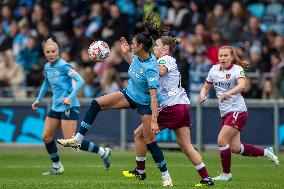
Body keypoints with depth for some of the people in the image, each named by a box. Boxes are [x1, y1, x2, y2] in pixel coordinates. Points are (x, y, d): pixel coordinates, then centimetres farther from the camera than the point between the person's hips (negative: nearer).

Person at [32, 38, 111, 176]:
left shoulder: (63, 66, -14)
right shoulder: (47, 67, 10)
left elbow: (80, 81, -20)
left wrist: (70, 97, -28)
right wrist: (38, 99, 29)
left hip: (68, 107, -8)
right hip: (56, 106, 8)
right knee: (46, 137, 6)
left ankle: (102, 152, -4)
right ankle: (57, 167, 20)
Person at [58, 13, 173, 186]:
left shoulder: (151, 68, -33)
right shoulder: (138, 56, -10)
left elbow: (154, 96, -35)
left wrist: (154, 121, -37)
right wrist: (126, 53, 4)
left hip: (145, 103, -8)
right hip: (130, 94, 8)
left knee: (150, 142, -5)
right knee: (96, 104, -6)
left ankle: (166, 176, 10)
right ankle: (78, 139, -2)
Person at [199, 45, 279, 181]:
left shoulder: (237, 69, -11)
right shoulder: (214, 70, 8)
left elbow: (241, 85, -30)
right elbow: (206, 86, 19)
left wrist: (228, 93, -47)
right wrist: (203, 94, -5)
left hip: (237, 111, -7)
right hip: (225, 113, 7)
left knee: (221, 141, -15)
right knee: (235, 148, 7)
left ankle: (226, 174, 1)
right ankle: (265, 152, 28)